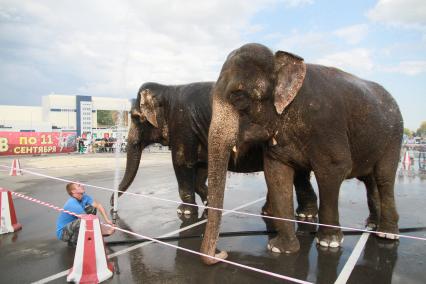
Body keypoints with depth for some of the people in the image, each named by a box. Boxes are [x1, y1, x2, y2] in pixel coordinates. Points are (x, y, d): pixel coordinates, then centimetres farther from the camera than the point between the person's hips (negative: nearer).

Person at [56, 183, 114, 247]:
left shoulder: (84, 197, -10)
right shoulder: (73, 204, -31)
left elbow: (98, 205, -11)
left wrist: (107, 220, -23)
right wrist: (106, 230, -26)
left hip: (72, 224, 8)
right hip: (62, 232, -8)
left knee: (92, 209, -1)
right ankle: (73, 242, -7)